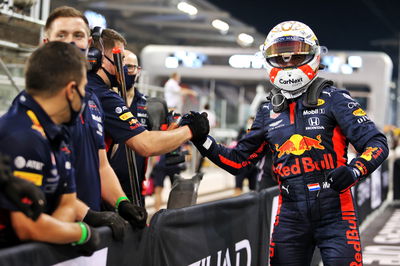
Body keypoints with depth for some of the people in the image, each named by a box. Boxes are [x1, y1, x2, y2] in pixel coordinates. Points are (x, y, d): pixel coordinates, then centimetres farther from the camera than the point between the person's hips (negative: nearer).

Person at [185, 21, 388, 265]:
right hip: (291, 216, 4)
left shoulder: (332, 99, -2)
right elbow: (237, 160, 17)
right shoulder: (269, 113, 12)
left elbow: (377, 143, -8)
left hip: (334, 214, -4)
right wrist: (202, 139, 5)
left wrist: (354, 171, -26)